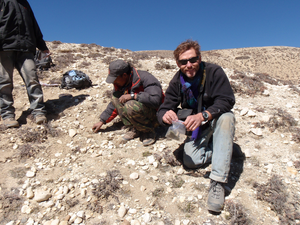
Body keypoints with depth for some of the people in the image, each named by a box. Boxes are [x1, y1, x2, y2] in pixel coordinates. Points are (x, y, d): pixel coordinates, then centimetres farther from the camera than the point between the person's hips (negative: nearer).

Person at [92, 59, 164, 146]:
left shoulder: (145, 79, -22)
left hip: (155, 116, -8)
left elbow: (155, 100, -36)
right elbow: (115, 105, 15)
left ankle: (149, 132, -10)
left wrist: (132, 96, -33)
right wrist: (102, 121, 14)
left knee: (130, 106, -34)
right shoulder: (120, 84, 2)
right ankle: (134, 129, -6)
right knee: (115, 98, -6)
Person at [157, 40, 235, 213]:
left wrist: (203, 115, -44)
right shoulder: (177, 82, -9)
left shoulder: (214, 72, -19)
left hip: (216, 119, -2)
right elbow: (163, 109, -12)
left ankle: (218, 182, -35)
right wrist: (165, 115, -38)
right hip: (196, 127, 2)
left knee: (226, 118, -38)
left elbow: (227, 101, -27)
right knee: (190, 162, -20)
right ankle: (220, 150, 13)